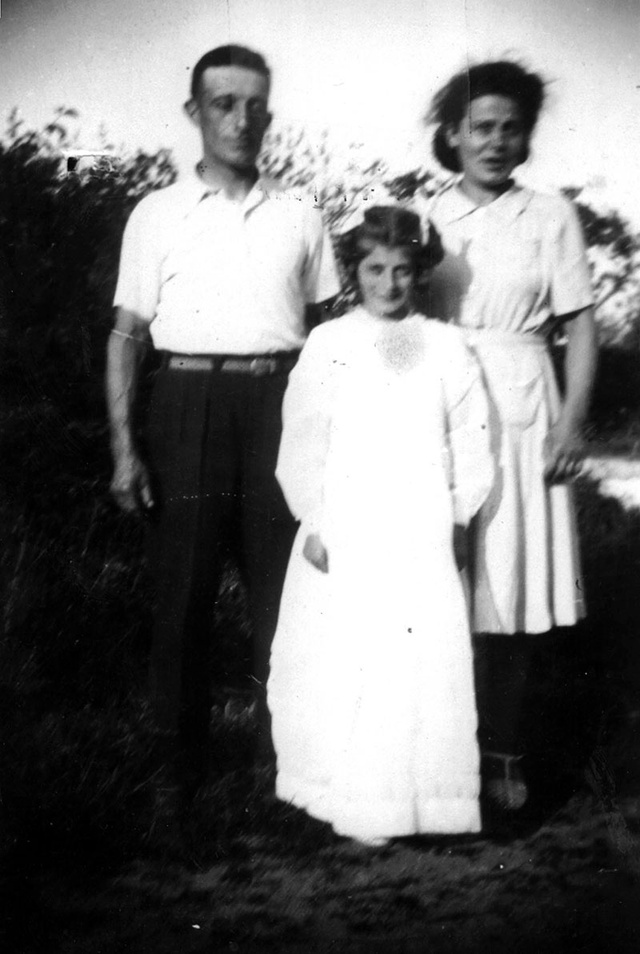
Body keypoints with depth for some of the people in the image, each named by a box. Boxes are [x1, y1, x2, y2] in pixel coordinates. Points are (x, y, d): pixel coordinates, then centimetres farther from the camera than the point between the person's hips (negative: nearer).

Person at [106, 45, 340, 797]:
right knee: (184, 581, 2)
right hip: (189, 401, -1)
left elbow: (326, 330, 13)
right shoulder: (157, 216, 6)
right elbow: (127, 334, 4)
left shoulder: (299, 218, 11)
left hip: (279, 403, 1)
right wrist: (123, 447, -5)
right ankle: (182, 753, 15)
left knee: (284, 580, 3)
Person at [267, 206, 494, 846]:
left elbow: (469, 440, 8)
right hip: (344, 534, -1)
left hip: (421, 535, 1)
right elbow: (302, 440, 3)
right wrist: (312, 522, -2)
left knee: (425, 662, 0)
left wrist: (460, 518, 4)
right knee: (344, 662, 0)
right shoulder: (326, 345, 4)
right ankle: (357, 801, 11)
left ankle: (417, 794, 14)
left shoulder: (446, 348, 7)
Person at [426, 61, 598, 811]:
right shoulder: (425, 219, 8)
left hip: (522, 411, 0)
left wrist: (572, 419, -6)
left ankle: (502, 755, 13)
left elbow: (579, 326, 4)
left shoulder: (551, 216, 6)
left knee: (510, 584, 2)